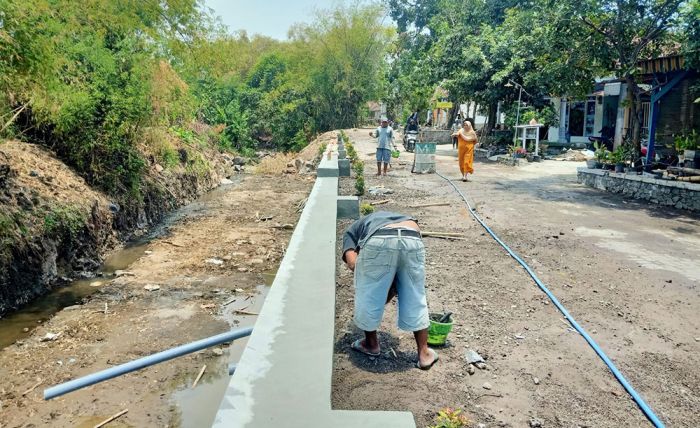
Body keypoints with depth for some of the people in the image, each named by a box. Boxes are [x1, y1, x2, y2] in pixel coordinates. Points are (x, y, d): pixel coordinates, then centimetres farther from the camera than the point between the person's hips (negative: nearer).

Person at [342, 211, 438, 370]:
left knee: (369, 297, 20)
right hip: (412, 240, 4)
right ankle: (424, 354, 27)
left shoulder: (351, 231, 33)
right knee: (415, 299, 20)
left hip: (379, 241, -3)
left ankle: (371, 344, 37)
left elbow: (352, 263, 11)